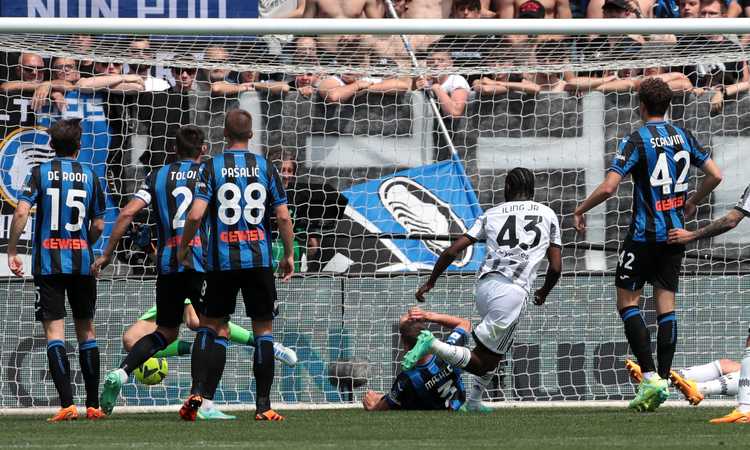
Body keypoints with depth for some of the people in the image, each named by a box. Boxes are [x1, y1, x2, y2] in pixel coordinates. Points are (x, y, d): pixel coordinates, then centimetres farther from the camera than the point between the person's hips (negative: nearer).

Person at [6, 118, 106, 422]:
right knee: (86, 330, 13)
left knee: (54, 331, -5)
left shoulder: (41, 173, 0)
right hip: (82, 262, 2)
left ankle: (67, 404, -18)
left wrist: (12, 252, -2)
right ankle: (93, 405, 16)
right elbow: (98, 226, 7)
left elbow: (21, 213, -11)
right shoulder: (90, 176, 5)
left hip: (48, 263, -2)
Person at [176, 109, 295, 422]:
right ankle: (263, 405, 5)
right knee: (263, 329, 7)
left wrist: (183, 248, 6)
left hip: (221, 260, 0)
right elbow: (283, 217, -1)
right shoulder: (265, 167, 2)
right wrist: (289, 255, 11)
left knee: (212, 326, 10)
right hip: (258, 259, 0)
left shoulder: (211, 167, -2)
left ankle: (197, 393, -8)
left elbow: (195, 215, -10)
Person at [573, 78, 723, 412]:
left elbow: (608, 187, -17)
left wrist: (580, 210, -1)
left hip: (645, 233, -6)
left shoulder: (637, 141, -11)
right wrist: (691, 203, 24)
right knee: (665, 304, 7)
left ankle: (650, 377, -10)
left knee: (627, 303, 2)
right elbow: (715, 175, 7)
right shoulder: (684, 137, 6)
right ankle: (664, 379, 2)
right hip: (675, 232, 6)